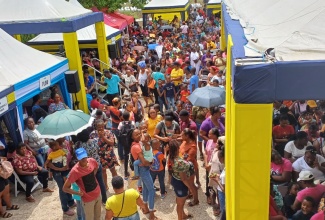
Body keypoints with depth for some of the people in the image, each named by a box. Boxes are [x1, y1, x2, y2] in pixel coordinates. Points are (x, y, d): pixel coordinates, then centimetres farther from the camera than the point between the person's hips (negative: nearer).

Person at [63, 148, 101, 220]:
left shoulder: (92, 161, -14)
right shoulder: (75, 171, -29)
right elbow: (65, 188, -21)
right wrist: (78, 193, -16)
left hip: (98, 194, 5)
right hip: (88, 199, -5)